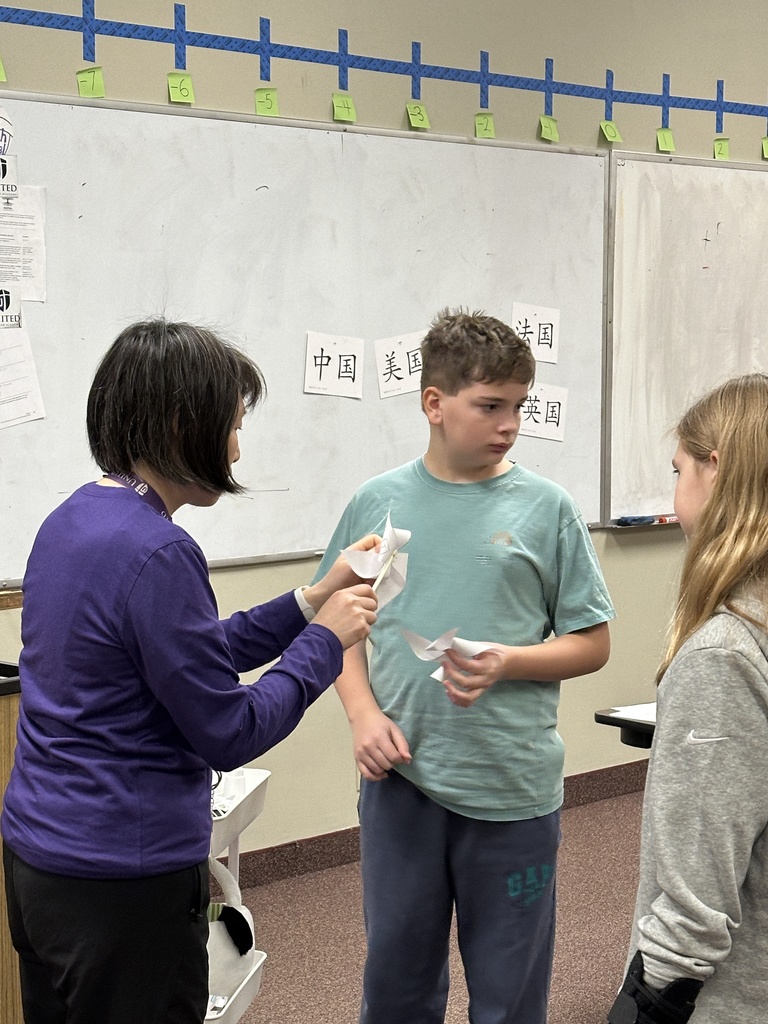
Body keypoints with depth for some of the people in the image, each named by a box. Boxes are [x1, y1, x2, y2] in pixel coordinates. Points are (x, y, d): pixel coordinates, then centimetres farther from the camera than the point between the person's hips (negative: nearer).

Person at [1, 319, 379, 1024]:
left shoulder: (72, 520, 5)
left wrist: (310, 602, 9)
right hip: (123, 877, -9)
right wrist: (326, 640, -6)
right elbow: (229, 734, -18)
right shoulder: (155, 553, -24)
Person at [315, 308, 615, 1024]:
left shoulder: (545, 509, -4)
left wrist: (509, 663, -16)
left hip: (512, 788, -1)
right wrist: (363, 712, -7)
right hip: (398, 777, 2)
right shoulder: (379, 502, 1)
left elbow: (592, 643, 1)